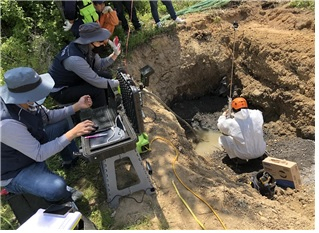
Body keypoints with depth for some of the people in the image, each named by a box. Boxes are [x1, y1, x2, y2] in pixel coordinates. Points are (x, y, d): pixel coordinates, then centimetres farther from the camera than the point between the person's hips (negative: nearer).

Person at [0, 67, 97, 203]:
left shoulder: (23, 102, -15)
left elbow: (49, 117, 2)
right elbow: (39, 154, -33)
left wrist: (77, 106, -8)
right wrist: (73, 133, -35)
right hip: (16, 171, -8)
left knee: (67, 122, 7)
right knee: (57, 187, -32)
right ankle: (60, 197, 5)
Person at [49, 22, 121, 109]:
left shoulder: (86, 46, -13)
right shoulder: (75, 59, -37)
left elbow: (99, 65, -3)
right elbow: (97, 82, -30)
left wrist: (114, 55, -17)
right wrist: (116, 83, -15)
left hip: (73, 79, 9)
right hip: (60, 91, -8)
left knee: (106, 76, 3)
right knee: (98, 91, -24)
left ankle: (106, 108, 22)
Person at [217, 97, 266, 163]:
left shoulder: (231, 123, -19)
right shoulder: (257, 115, -13)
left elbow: (220, 124, 3)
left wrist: (223, 116, 22)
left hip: (244, 155, -3)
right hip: (260, 152, 4)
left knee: (222, 138, 6)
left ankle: (238, 158, -1)